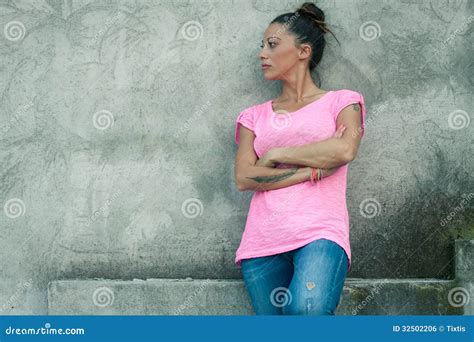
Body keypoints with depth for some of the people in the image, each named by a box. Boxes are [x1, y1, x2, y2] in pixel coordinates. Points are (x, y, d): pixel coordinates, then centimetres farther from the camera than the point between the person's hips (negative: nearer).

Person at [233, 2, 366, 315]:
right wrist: (314, 170, -4)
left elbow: (346, 150, -10)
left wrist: (276, 154, 0)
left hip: (320, 233, -4)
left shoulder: (342, 101, 12)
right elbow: (244, 178, 3)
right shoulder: (255, 116, 20)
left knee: (307, 309, -34)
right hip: (263, 242, 4)